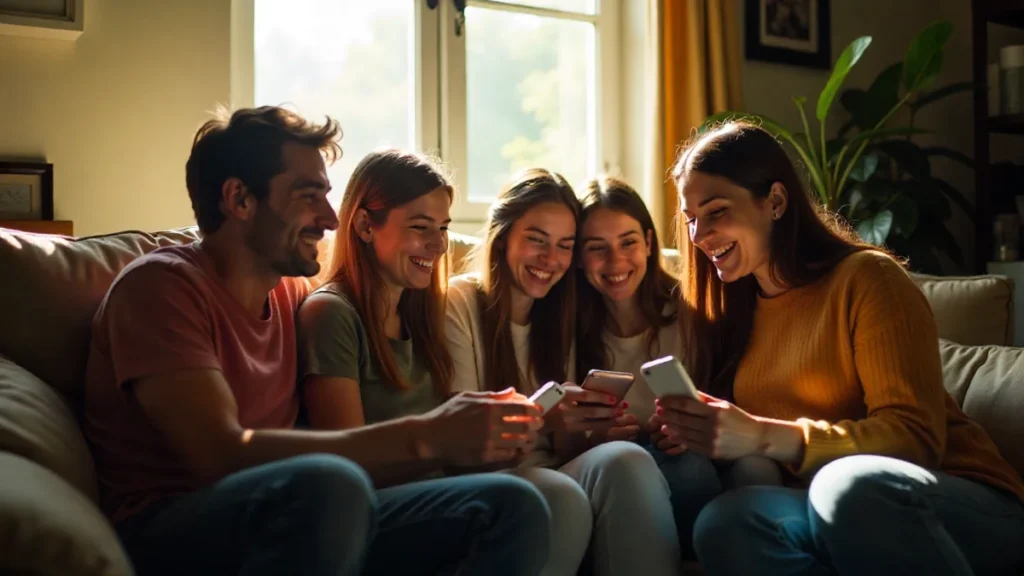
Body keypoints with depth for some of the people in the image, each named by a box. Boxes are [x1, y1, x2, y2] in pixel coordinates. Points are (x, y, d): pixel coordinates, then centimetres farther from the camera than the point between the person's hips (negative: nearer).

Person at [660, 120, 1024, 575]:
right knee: (724, 522, -29)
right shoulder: (733, 306, 12)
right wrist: (698, 432, -11)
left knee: (850, 485, -39)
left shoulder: (865, 277, -8)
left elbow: (916, 438, -16)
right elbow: (737, 439, 12)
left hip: (962, 501, -4)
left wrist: (762, 436, -27)